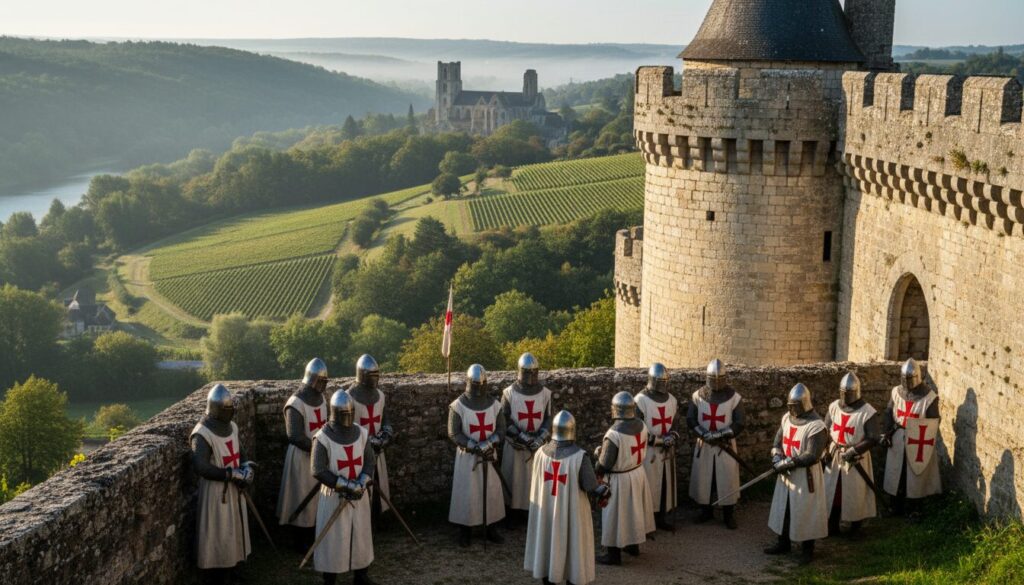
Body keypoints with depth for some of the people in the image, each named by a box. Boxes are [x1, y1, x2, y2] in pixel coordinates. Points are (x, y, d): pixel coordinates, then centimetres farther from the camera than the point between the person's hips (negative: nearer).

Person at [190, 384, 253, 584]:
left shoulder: (232, 426, 5)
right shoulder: (203, 434, -22)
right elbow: (200, 467, -31)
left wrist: (246, 468, -4)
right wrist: (232, 474, -25)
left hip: (234, 489, 8)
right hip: (215, 491, -8)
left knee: (234, 530, 18)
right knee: (217, 535, -1)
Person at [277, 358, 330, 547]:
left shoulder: (321, 398, 6)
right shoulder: (296, 403, -21)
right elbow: (295, 436, -24)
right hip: (302, 456, -8)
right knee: (302, 497, 2)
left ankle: (312, 536, 29)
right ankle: (300, 541, 14)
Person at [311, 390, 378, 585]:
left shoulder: (361, 434, 0)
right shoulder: (323, 438, -16)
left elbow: (369, 462, 4)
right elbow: (318, 471, -18)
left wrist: (360, 484, -14)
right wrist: (346, 485, -20)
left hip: (359, 494, 5)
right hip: (333, 495, -5)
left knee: (361, 534, 13)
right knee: (332, 538, 0)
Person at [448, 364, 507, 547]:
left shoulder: (494, 405, -1)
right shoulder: (458, 406, -11)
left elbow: (501, 430, -1)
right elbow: (454, 433, -12)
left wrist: (487, 445, -19)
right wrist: (476, 447, -20)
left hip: (489, 456, 3)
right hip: (467, 456, -3)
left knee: (492, 491, 7)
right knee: (466, 492, 1)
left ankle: (492, 529, 21)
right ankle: (465, 531, 15)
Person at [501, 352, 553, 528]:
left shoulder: (545, 393, -2)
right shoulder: (509, 393, -9)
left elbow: (548, 419, 1)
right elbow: (504, 421, -7)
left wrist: (540, 439, -14)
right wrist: (522, 436, -16)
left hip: (537, 445, 2)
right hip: (515, 445, -1)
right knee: (513, 479, 6)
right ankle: (513, 512, 19)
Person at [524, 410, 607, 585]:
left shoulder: (541, 453, -12)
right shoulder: (580, 456, -24)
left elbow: (536, 486, 0)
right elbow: (591, 487, -18)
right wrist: (605, 491, 3)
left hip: (546, 510, 4)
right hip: (571, 512, -4)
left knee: (547, 544, 20)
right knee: (572, 547, 12)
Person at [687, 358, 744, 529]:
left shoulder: (734, 397, -7)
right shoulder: (697, 396, -2)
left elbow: (739, 424, -9)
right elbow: (690, 420, -4)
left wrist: (719, 434, -21)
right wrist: (705, 434, -19)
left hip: (726, 445, -2)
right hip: (703, 445, 2)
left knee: (727, 480, 1)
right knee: (701, 478, 8)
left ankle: (729, 515, 14)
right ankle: (706, 511, 25)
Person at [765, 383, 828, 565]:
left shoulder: (816, 426, -19)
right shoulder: (786, 418, 5)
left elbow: (812, 456, -22)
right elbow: (778, 442, 11)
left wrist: (787, 463, -19)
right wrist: (777, 458, -9)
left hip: (805, 476, -7)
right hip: (785, 474, 7)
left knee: (805, 511, 1)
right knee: (783, 508, 17)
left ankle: (807, 550, 15)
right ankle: (783, 543, 33)